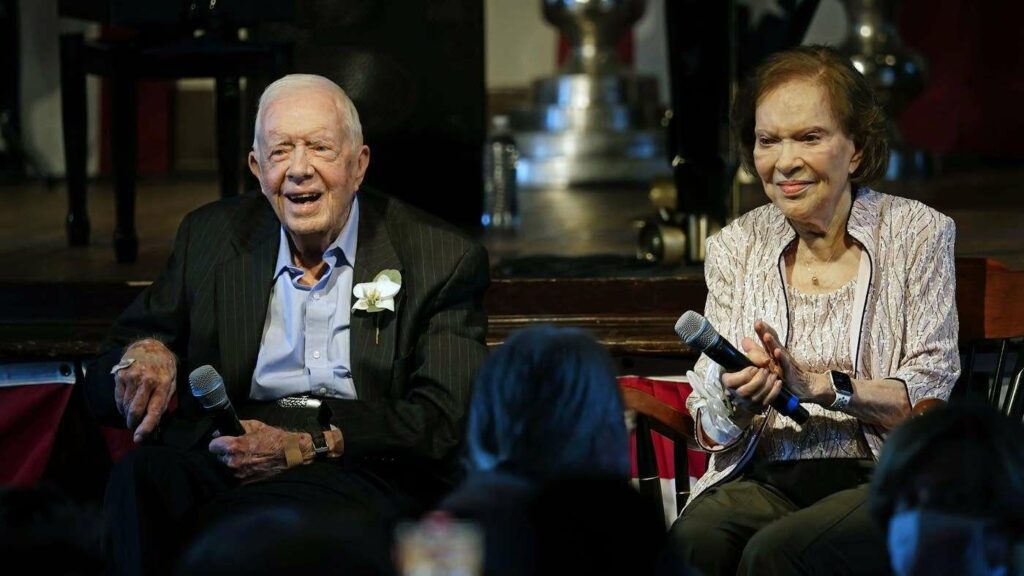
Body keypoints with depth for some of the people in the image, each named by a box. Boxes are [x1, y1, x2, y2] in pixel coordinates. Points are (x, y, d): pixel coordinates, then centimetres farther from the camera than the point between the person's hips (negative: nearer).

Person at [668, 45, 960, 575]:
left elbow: (931, 401, -3)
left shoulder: (917, 234, 3)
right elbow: (712, 431, 8)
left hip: (885, 478, -2)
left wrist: (819, 386, -19)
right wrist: (735, 402, -16)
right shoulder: (734, 247, 10)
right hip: (765, 479, 2)